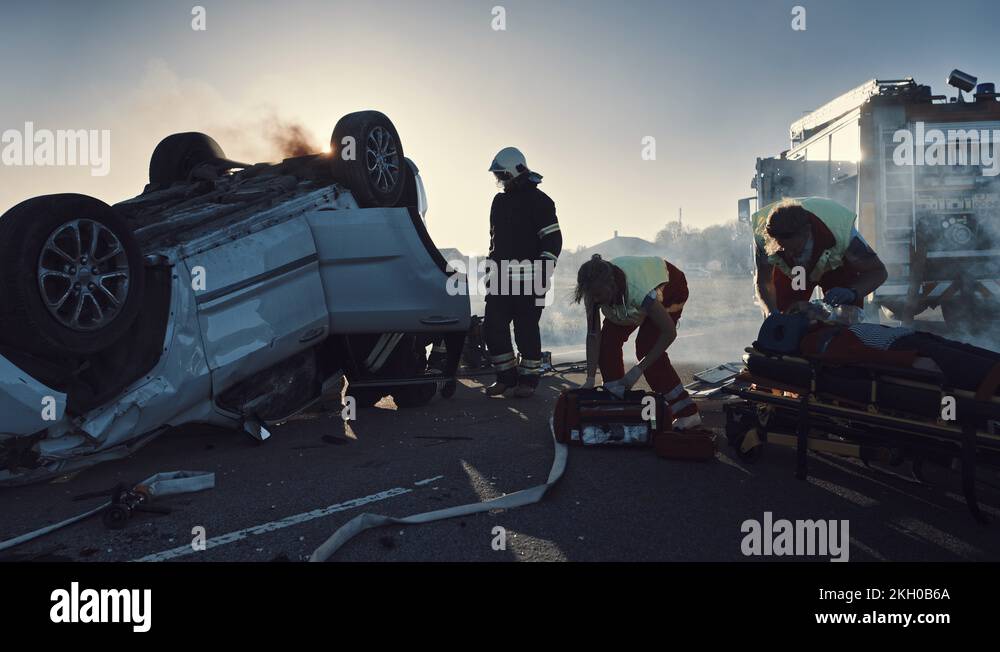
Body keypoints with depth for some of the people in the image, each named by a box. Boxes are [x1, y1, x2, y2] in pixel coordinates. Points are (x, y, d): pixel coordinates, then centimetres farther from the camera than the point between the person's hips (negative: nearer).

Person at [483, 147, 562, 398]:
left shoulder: (538, 201, -5)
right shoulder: (500, 201, 17)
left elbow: (553, 240, -9)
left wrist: (542, 274, -16)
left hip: (528, 280, -7)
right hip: (502, 279, 7)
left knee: (526, 330, 0)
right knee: (493, 327, 3)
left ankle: (528, 379, 14)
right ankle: (507, 375, 17)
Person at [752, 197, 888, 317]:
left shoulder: (838, 227, -40)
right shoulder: (763, 233, -37)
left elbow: (878, 271, -30)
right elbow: (762, 282, -24)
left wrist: (853, 292, -50)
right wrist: (771, 312, -45)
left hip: (837, 268, -1)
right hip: (789, 272, 1)